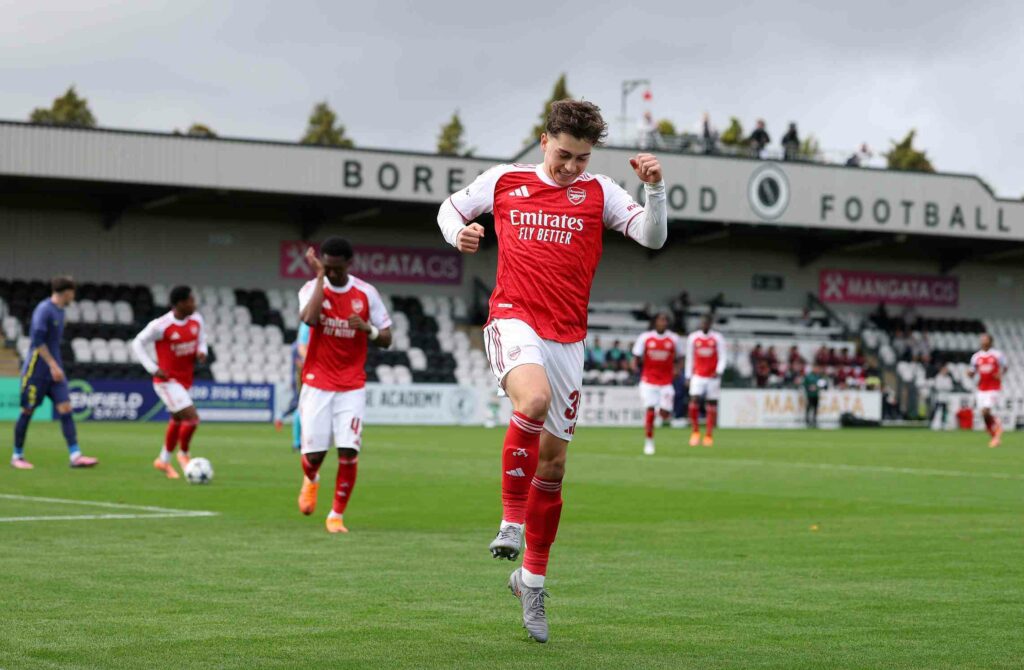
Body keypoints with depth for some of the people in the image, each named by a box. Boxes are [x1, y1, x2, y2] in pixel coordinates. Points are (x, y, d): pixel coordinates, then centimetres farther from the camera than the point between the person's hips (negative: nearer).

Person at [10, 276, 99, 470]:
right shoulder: (44, 309, -13)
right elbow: (37, 340, -20)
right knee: (28, 411, 2)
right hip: (37, 371, -8)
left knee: (65, 408, -5)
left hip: (54, 370, 8)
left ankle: (75, 456, -11)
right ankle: (17, 456, 13)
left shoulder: (59, 310, 13)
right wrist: (53, 365, -21)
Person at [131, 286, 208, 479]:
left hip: (185, 380, 7)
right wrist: (153, 368, -16)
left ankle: (164, 460, 38)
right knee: (192, 417, -16)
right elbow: (137, 343, -9)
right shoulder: (161, 325, -20)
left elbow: (201, 340, 16)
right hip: (167, 381, -7)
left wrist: (202, 352, -8)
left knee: (177, 420, 20)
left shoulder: (197, 320, -2)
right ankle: (184, 455, 7)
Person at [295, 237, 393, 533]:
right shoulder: (312, 288, -2)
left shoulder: (366, 293, 1)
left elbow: (386, 339, 5)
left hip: (352, 386, 1)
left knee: (348, 452, -11)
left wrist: (367, 329, -16)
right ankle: (310, 481, 32)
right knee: (314, 453, -5)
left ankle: (336, 516, 4)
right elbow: (309, 318, -26)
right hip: (317, 384, -1)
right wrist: (319, 276, -20)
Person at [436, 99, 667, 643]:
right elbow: (450, 207, 21)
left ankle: (532, 578, 22)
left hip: (567, 337, 3)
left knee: (553, 461, 7)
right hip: (513, 319, -2)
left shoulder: (598, 191, 7)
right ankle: (512, 519, -18)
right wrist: (458, 232, -1)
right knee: (533, 399, -35)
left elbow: (652, 237, -2)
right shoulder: (504, 181, 7)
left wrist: (655, 190, -19)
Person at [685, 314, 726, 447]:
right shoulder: (693, 338, 5)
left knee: (711, 405, 2)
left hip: (713, 377, 0)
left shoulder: (718, 338, 1)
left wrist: (718, 372, -19)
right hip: (698, 376, 0)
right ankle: (695, 431, -2)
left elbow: (722, 358, -2)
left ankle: (709, 436, 9)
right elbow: (689, 359, 10)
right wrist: (688, 376, 8)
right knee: (694, 401, -16)